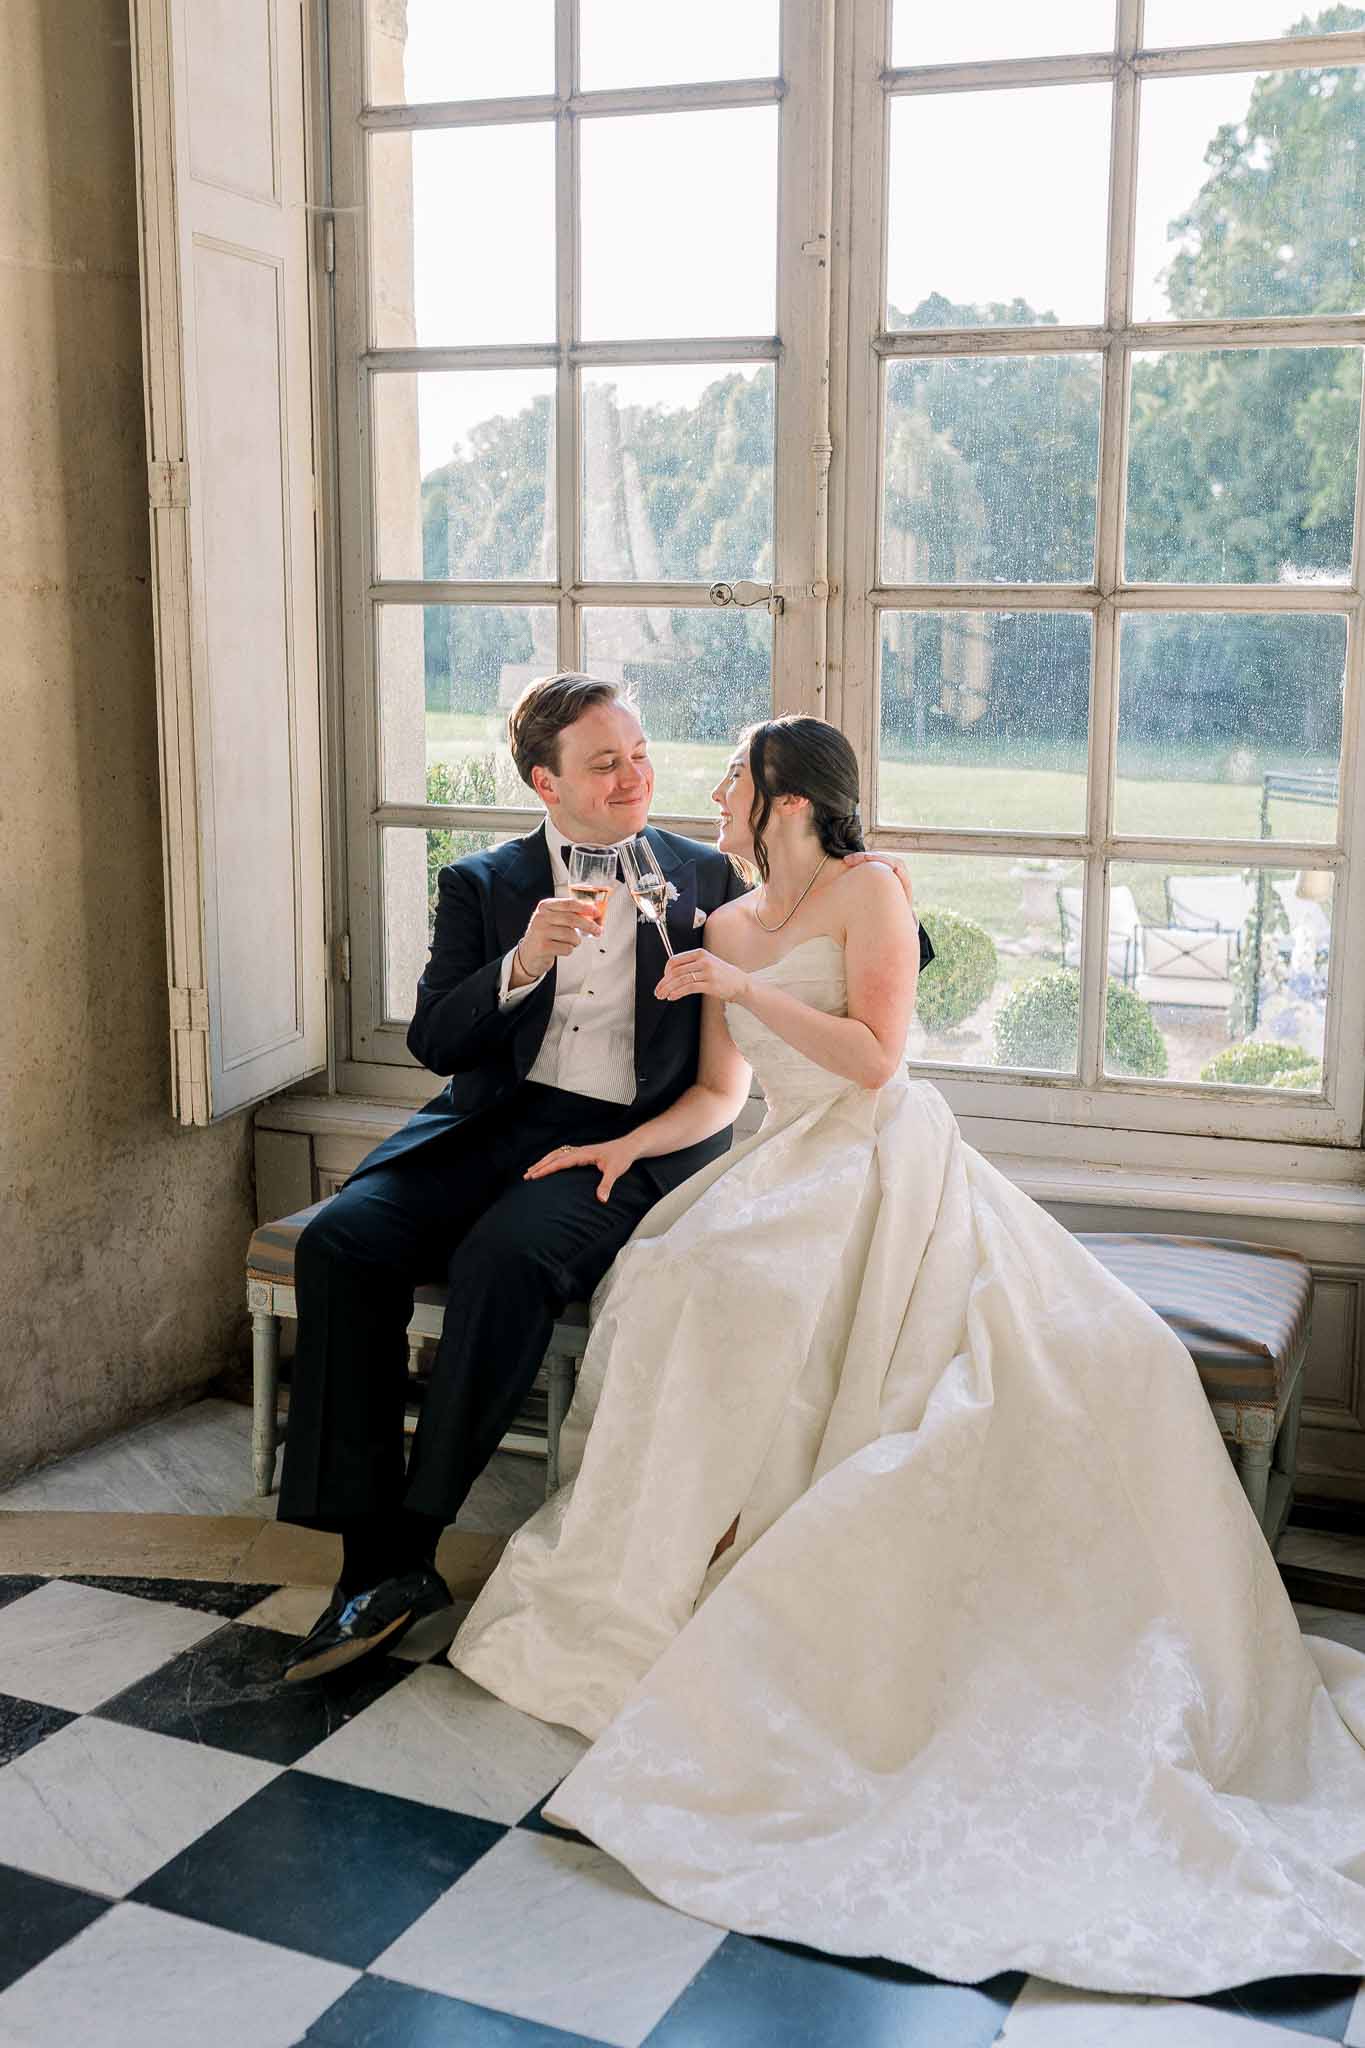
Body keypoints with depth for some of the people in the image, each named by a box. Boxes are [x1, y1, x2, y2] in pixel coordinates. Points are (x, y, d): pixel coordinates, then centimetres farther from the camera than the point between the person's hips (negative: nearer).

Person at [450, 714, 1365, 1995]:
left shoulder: (867, 896, -2)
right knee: (695, 1282, -21)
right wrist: (624, 1146, 3)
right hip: (795, 1169, 5)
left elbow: (875, 1059, -11)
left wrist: (750, 989, -13)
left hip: (891, 1162, -5)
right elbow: (718, 1092, 17)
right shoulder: (724, 926, 16)